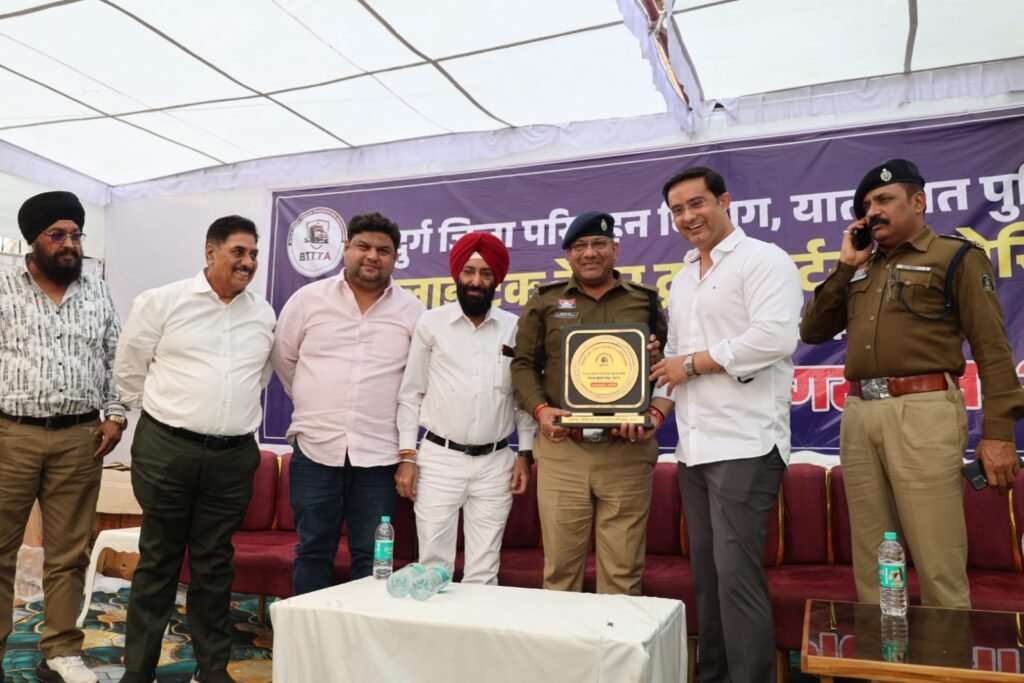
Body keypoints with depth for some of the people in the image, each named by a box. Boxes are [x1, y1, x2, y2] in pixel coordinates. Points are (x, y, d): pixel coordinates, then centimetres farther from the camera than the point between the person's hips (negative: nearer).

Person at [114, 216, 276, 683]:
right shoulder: (162, 302, -3)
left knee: (215, 565, 11)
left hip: (234, 457, 3)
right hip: (166, 451, -3)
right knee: (158, 560, 7)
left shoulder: (264, 315, 8)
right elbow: (130, 369, 4)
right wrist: (163, 415, 8)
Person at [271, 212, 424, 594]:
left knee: (371, 558, 9)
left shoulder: (412, 311, 1)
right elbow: (283, 357, 13)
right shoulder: (309, 298, 2)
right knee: (313, 552, 12)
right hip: (315, 450, 1)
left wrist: (399, 416, 8)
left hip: (379, 455, 0)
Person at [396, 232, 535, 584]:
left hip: (495, 463, 1)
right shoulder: (431, 323, 1)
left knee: (483, 572, 7)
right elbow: (411, 394, 3)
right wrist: (406, 456, -2)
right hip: (439, 459, -1)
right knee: (433, 567, 2)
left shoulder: (514, 328, 5)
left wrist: (525, 454, 4)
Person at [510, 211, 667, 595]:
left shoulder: (645, 301, 11)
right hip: (561, 451, 0)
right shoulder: (545, 301, 10)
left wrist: (656, 415, -7)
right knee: (561, 565, 6)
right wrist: (539, 409, -8)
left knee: (623, 569, 6)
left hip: (628, 453, 0)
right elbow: (523, 364, 9)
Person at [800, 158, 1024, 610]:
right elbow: (812, 331, 14)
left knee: (938, 566, -4)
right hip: (859, 414, 6)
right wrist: (845, 265, 9)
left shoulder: (955, 257, 5)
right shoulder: (862, 269, 21)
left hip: (922, 412, -5)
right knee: (870, 561, 10)